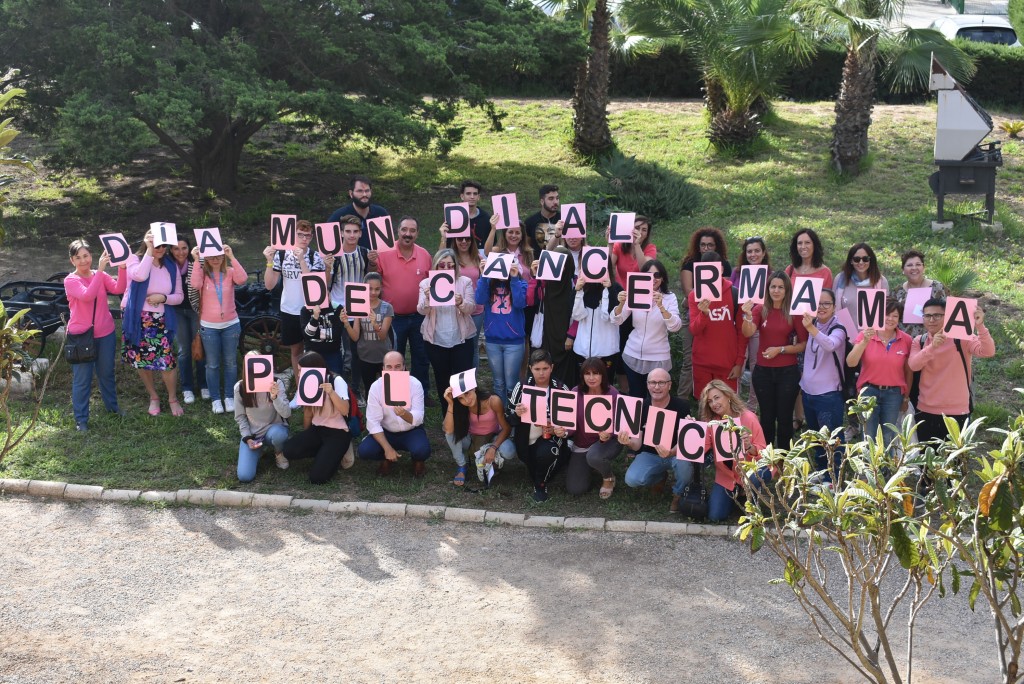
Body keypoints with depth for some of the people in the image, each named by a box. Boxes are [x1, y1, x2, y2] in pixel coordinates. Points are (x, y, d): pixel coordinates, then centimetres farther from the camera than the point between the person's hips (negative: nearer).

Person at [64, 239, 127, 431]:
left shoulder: (101, 276, 2)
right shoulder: (71, 280, -10)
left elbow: (119, 289, -15)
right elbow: (87, 295, -29)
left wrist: (122, 266, -28)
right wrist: (100, 270, -32)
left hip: (105, 333, 4)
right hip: (81, 335, -4)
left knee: (107, 373, 19)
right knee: (82, 379, 1)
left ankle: (112, 406, 38)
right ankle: (81, 419, 10)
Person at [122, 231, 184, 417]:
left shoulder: (171, 266, 2)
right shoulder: (135, 259, -6)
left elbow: (179, 296, 4)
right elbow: (140, 276, -29)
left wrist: (163, 298, -15)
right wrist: (149, 250, -25)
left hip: (160, 321, 1)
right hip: (137, 319, 0)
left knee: (166, 362, -8)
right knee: (141, 361, 10)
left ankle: (173, 398, 16)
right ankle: (153, 397, 33)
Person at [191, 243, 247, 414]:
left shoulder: (230, 272, -4)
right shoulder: (202, 273, -4)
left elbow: (242, 279, -26)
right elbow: (196, 285, -25)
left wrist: (232, 257, -28)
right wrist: (196, 261, -27)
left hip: (231, 325, 0)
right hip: (209, 326, 0)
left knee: (230, 363, 10)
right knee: (212, 364, 7)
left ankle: (229, 397, 22)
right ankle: (216, 399, 18)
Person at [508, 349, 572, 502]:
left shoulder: (561, 388, -4)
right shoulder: (521, 387, -2)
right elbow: (511, 421, 2)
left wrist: (563, 430, -21)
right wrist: (517, 414, -22)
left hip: (551, 437, -2)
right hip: (528, 441, 2)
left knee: (544, 453, -33)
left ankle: (540, 484, -2)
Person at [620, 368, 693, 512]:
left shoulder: (682, 406, -20)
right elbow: (637, 444, -12)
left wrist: (671, 452, -46)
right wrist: (628, 443, -38)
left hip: (676, 453, -2)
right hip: (650, 455, 3)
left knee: (683, 461, -37)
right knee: (631, 480, -23)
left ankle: (678, 494, -2)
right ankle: (659, 477, 14)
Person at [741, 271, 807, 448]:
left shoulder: (794, 313, -6)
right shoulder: (760, 309, 1)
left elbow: (804, 344, -6)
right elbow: (748, 333, -14)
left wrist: (780, 349, -15)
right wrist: (748, 315, -31)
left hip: (787, 372, -2)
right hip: (763, 372, 2)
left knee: (784, 417, 4)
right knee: (767, 417, 10)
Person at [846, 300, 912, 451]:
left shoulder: (906, 340, -2)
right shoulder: (866, 335, -5)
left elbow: (908, 370, 8)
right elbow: (850, 363, -14)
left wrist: (906, 396, 12)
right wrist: (864, 342, -27)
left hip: (893, 393, 1)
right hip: (869, 391, -1)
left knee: (888, 439, 9)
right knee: (869, 437, 2)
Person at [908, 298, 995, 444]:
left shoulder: (962, 339, -5)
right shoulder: (919, 342, 4)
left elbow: (988, 352, -20)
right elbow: (914, 365, -14)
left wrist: (980, 326, -35)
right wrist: (932, 347, -31)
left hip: (957, 412, -3)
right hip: (925, 411, 3)